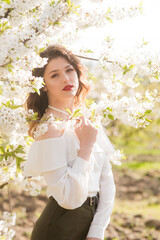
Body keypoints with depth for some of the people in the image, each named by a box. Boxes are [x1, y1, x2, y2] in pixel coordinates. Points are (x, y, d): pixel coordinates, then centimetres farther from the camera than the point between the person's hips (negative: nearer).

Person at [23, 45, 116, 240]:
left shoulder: (87, 120, 5)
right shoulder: (49, 127, -16)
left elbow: (107, 182, 4)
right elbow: (69, 199, -23)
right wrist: (86, 146, -18)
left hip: (92, 223, 6)